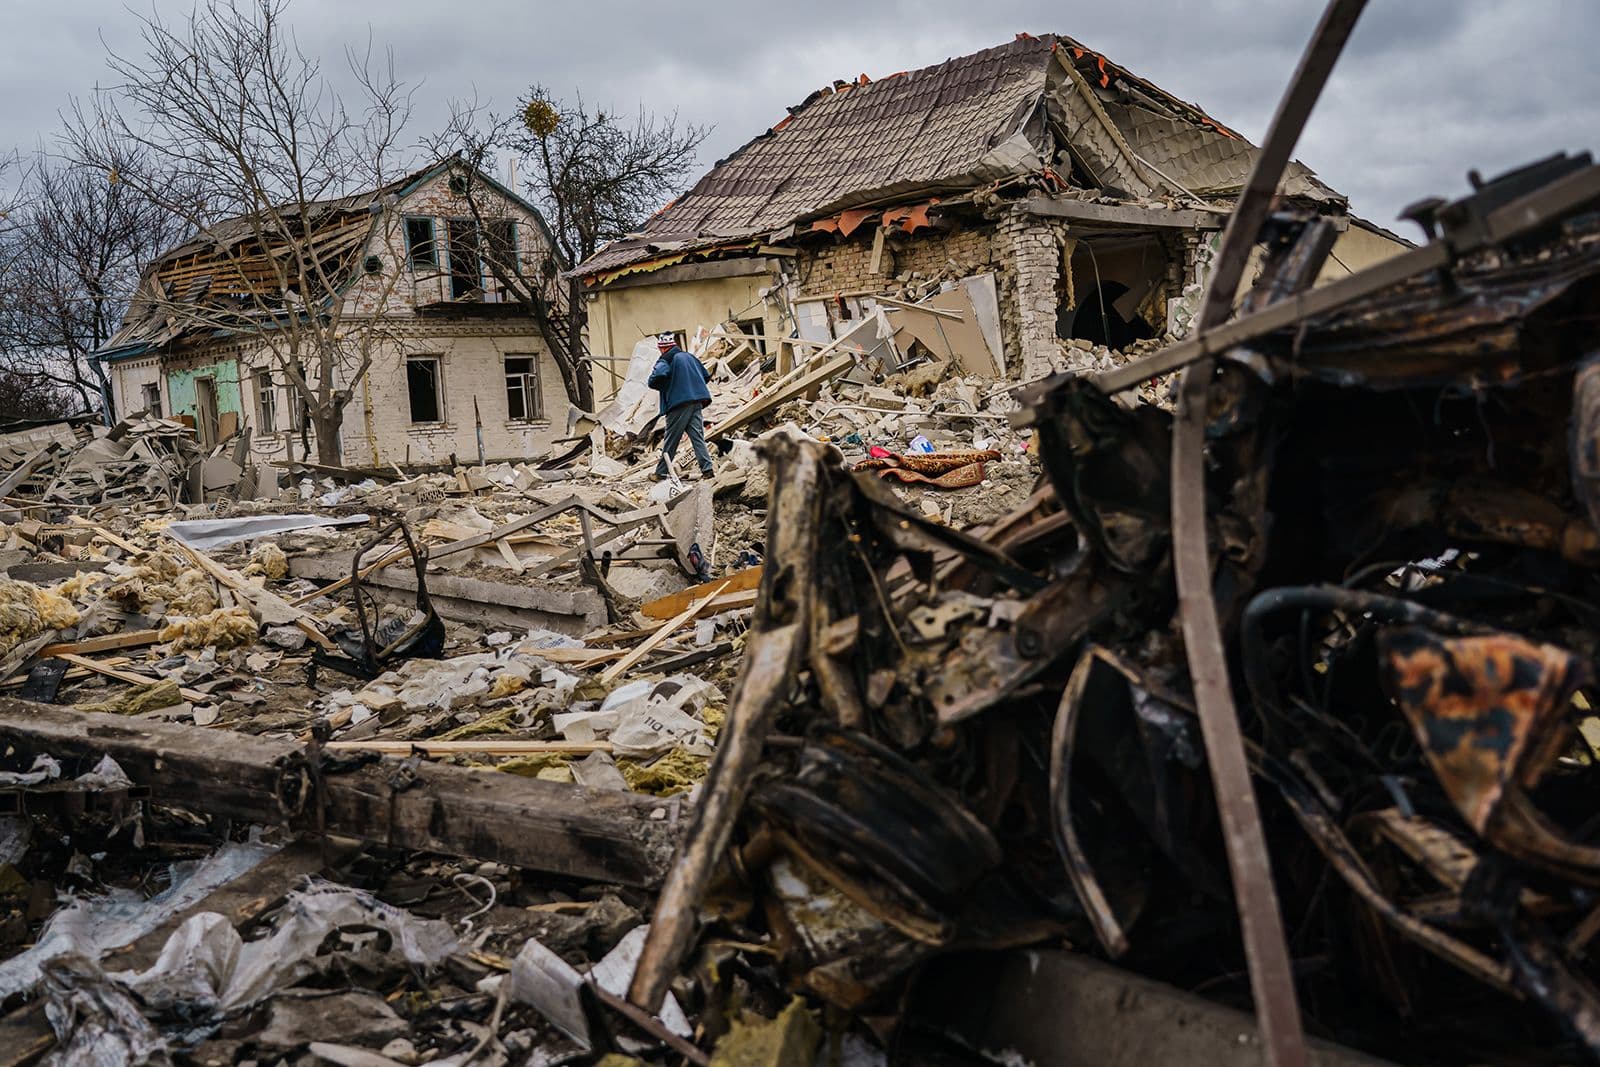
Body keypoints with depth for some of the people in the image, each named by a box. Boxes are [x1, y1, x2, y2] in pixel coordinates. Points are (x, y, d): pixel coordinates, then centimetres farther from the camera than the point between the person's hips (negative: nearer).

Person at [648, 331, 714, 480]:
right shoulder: (689, 356, 15)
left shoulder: (665, 361, -4)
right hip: (697, 402, 5)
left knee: (671, 439, 2)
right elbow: (706, 377, 19)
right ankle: (707, 468, -9)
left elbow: (655, 379, -21)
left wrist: (662, 388, -1)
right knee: (698, 436, 3)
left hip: (678, 404, -5)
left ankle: (662, 472, 10)